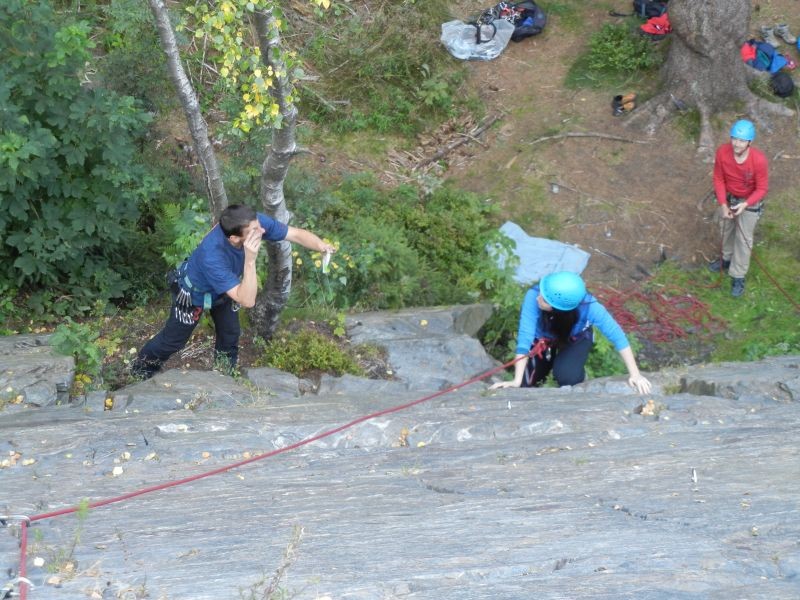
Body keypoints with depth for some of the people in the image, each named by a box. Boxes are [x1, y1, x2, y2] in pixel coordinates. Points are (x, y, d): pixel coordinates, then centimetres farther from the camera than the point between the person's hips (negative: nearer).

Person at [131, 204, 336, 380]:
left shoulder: (255, 223, -36)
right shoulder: (212, 256, -51)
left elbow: (296, 234, -23)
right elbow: (247, 301, -51)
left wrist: (323, 246, -42)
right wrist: (250, 260, -61)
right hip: (193, 294, -5)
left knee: (230, 334, 21)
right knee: (174, 340, 18)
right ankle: (143, 366, 47)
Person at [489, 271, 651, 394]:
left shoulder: (589, 307, -41)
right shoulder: (534, 296, -42)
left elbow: (617, 336, -34)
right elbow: (525, 338, -39)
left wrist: (634, 374, -35)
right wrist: (517, 380, -41)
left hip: (576, 337, -1)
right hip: (543, 337, 1)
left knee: (567, 377, -27)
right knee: (528, 384, -1)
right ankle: (549, 359, 32)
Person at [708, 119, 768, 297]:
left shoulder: (758, 160, -36)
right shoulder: (722, 152, -28)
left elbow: (761, 189, -23)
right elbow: (718, 179, -12)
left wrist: (745, 205, -37)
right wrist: (723, 204, -20)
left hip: (749, 202, -4)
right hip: (728, 197, 4)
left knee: (743, 238, 9)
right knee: (727, 230, 26)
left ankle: (738, 277, 25)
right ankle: (727, 259, 53)